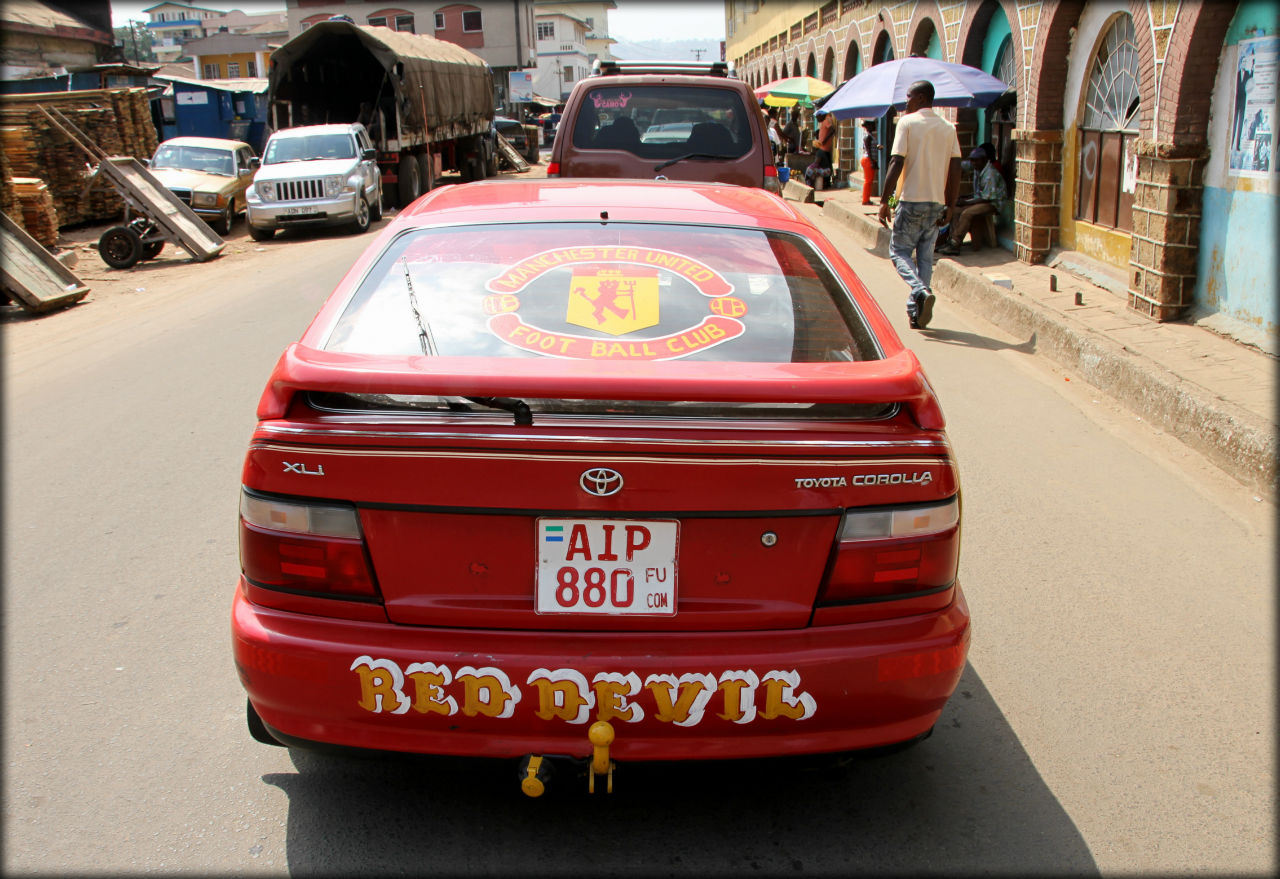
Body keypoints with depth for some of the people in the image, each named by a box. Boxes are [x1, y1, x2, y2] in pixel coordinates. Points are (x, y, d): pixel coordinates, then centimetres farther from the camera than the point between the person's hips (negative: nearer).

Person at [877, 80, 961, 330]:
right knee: (925, 256, 12)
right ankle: (916, 313, 11)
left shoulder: (908, 122, -5)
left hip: (912, 200, -5)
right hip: (937, 203, 5)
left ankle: (921, 291, -20)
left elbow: (896, 163, -12)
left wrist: (884, 201, -9)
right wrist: (949, 206, 8)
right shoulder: (948, 128, 9)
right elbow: (955, 170, 4)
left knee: (899, 251, 6)